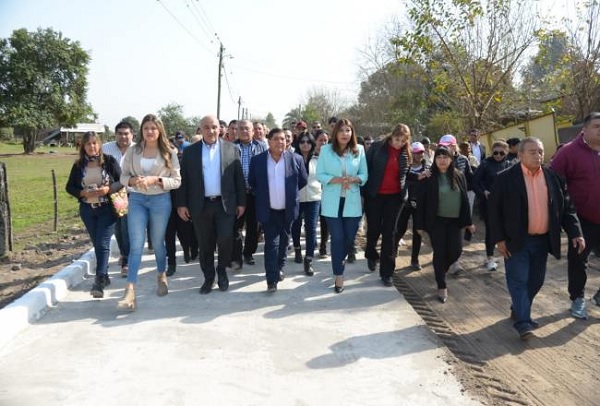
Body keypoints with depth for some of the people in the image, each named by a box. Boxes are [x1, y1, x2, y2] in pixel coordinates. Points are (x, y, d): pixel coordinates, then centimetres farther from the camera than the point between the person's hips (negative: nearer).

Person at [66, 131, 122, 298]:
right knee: (97, 244, 13)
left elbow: (122, 181, -3)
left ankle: (99, 281, -13)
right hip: (87, 209, 4)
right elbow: (70, 187, 7)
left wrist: (108, 189, -20)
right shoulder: (79, 165, 4)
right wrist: (84, 193, -12)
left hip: (107, 208, -4)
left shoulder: (109, 161, -4)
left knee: (103, 244, -10)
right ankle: (104, 276, 26)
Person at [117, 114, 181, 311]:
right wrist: (133, 180, -16)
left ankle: (161, 276, 39)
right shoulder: (132, 151, 1)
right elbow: (123, 176, 6)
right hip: (137, 200, 1)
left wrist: (155, 180, -18)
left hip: (160, 200, -1)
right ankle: (130, 291, -9)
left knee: (158, 243, 14)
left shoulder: (169, 153, -3)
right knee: (135, 245, -6)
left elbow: (176, 180, -4)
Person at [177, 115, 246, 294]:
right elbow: (183, 179, 4)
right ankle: (208, 278, 24)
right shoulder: (190, 151, 4)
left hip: (225, 204, -1)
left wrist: (241, 202, 0)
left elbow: (239, 177, 3)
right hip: (200, 205, 1)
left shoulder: (231, 149, 3)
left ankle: (222, 270, 17)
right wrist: (182, 204, -1)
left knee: (225, 239, -9)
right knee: (205, 245, 8)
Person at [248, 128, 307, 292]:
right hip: (268, 210, -1)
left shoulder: (296, 159, -4)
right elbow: (251, 182, 8)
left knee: (284, 241, 15)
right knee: (271, 243, -3)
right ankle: (272, 279, -2)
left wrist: (290, 193, 7)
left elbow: (303, 181, 6)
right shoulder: (257, 160, -4)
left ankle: (279, 268, 34)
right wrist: (262, 195, 6)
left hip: (288, 209, 2)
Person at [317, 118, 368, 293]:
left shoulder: (359, 150, 1)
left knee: (350, 238, 10)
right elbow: (320, 175, -3)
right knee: (337, 238, -2)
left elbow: (364, 175, 5)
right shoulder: (326, 149, -4)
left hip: (352, 201, 2)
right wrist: (337, 180, -18)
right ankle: (338, 275, 11)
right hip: (332, 201, -2)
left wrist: (353, 179, -16)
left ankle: (339, 261, 41)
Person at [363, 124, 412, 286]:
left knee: (389, 233, 3)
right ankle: (372, 255, 39)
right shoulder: (377, 147, -5)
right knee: (374, 229, 7)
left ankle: (386, 272, 10)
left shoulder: (406, 154, 3)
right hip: (374, 195, -2)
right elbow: (366, 169, -4)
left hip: (395, 197, 2)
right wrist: (363, 192, -7)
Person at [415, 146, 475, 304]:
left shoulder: (459, 176, 3)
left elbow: (465, 199, 8)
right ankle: (441, 286, 12)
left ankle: (441, 270, 34)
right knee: (439, 253, -1)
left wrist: (468, 221, 6)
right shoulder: (429, 177, -6)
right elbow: (422, 202, -5)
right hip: (436, 221, -3)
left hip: (454, 221, 3)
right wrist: (420, 224, -6)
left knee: (456, 251, 2)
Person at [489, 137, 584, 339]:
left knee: (535, 281, 13)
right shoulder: (506, 178, -9)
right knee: (519, 280, -3)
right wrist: (499, 239, -12)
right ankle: (522, 322, 2)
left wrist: (575, 232, -1)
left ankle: (518, 310, 31)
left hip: (542, 240, 5)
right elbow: (494, 209, -9)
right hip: (516, 240, -5)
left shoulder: (552, 177, 4)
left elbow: (566, 207, 8)